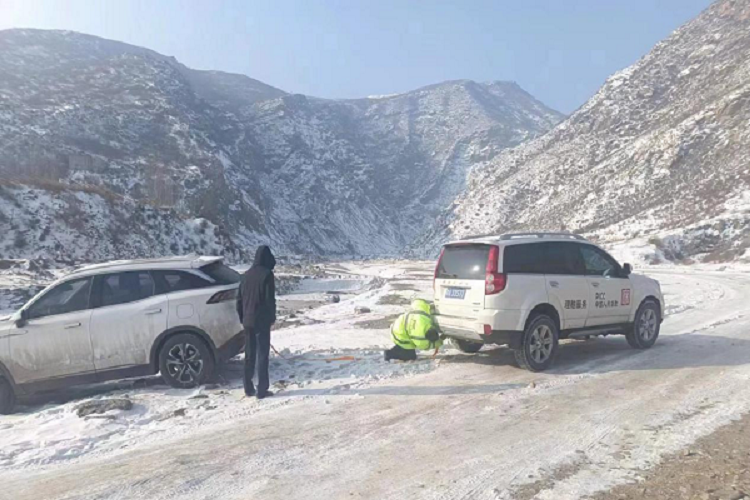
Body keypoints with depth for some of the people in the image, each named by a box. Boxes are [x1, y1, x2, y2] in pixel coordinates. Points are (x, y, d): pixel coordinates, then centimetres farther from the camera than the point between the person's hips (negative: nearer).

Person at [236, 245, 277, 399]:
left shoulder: (246, 275, 9)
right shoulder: (267, 274, -10)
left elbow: (239, 299, 13)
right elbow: (270, 299, -12)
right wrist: (272, 317, -1)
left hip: (248, 321, 6)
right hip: (262, 321, -6)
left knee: (249, 355, 12)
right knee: (262, 355, -1)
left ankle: (248, 388, 17)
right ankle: (262, 390, 0)